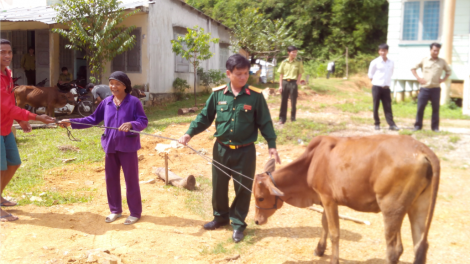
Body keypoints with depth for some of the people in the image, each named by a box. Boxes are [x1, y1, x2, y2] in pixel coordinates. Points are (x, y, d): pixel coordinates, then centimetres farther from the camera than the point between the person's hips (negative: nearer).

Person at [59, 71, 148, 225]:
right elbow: (93, 119, 11)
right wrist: (72, 122, 4)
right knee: (111, 179, 13)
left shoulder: (134, 102, -9)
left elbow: (143, 121, -13)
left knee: (131, 180, 4)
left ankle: (135, 213, 17)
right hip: (110, 146, 5)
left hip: (128, 147, -5)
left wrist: (131, 124, -33)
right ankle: (115, 210, 29)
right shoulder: (106, 102, 6)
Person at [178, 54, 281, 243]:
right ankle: (221, 216, 39)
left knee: (243, 188, 7)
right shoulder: (218, 94, -3)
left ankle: (238, 223, 26)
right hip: (221, 149, 2)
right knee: (218, 185, 15)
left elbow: (265, 123, -1)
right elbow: (205, 117, 5)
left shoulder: (255, 96, -8)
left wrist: (272, 145, -7)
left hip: (245, 151, -2)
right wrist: (189, 134, -4)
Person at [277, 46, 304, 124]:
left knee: (293, 101, 4)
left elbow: (300, 74, 4)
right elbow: (281, 75, 6)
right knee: (284, 101, 4)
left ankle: (293, 117, 17)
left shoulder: (298, 62, 2)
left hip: (293, 82, -1)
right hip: (285, 82, 1)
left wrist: (297, 83, -7)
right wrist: (280, 85, 1)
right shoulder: (284, 62, 5)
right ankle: (282, 118, 11)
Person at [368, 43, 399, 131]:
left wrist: (388, 83, 8)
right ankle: (377, 124, 12)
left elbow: (391, 74, 16)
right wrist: (375, 81, 4)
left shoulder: (391, 62, 6)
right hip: (377, 87, -3)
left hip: (386, 88, 3)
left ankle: (391, 124, 1)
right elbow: (370, 75, 2)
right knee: (376, 106, 2)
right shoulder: (375, 62, -5)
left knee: (388, 106, 2)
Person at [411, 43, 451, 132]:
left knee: (435, 108, 5)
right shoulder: (424, 60, 3)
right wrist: (418, 78, 1)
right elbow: (413, 68, 11)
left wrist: (443, 79, 4)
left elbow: (449, 71, 19)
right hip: (424, 88, -1)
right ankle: (418, 125, 10)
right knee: (420, 108, -1)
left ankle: (435, 127, 14)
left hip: (436, 89, 1)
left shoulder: (442, 62, 6)